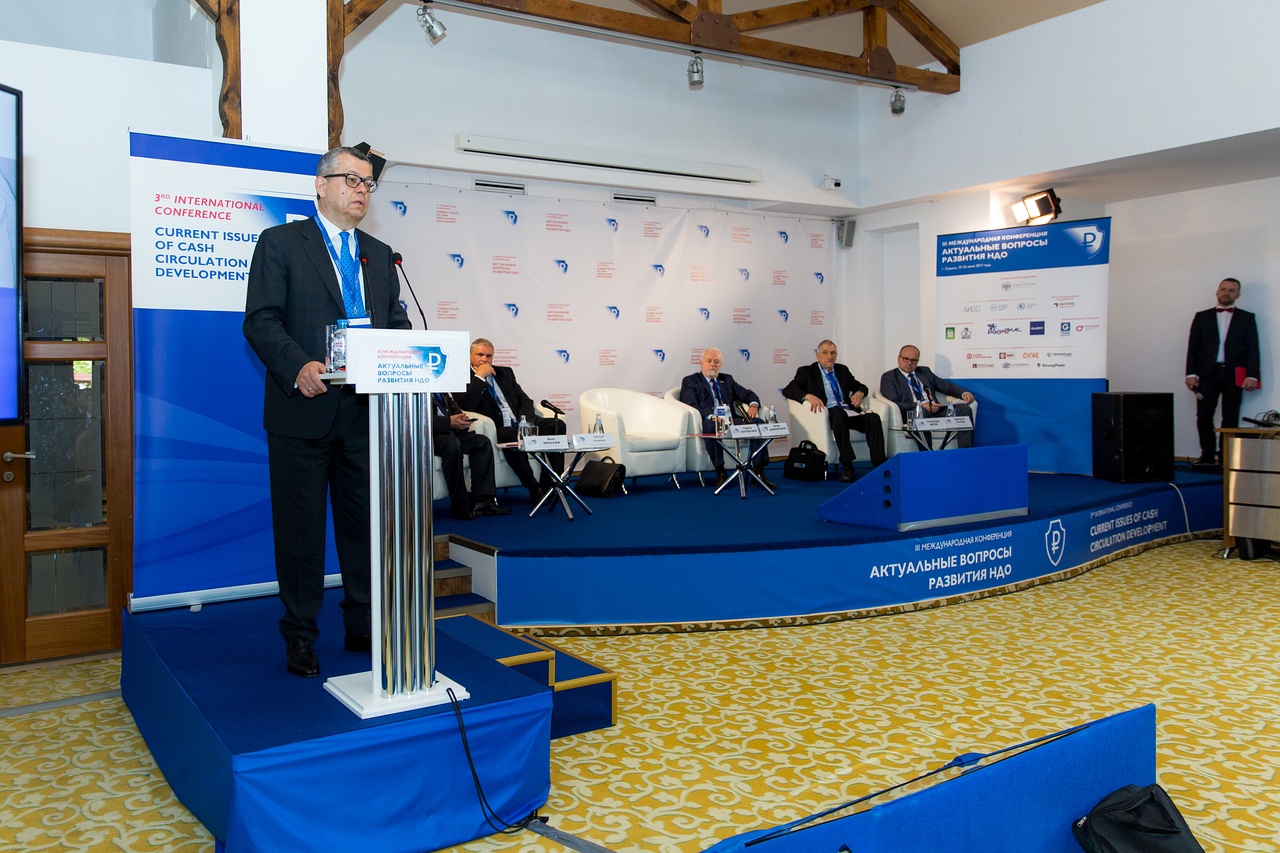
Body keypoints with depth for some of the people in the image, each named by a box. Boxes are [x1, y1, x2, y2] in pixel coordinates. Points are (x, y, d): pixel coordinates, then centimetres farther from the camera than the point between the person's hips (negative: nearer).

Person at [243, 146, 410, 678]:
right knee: (300, 528, 5)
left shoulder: (379, 254, 18)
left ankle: (363, 628, 21)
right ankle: (300, 637, 17)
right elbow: (261, 320, -8)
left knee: (365, 523, 10)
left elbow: (397, 323, 13)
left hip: (366, 412, 5)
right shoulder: (280, 243, 2)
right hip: (303, 411, -4)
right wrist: (298, 366, -25)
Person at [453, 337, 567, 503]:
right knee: (510, 436, -40)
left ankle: (550, 483, -20)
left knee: (557, 425, -19)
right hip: (497, 429, -6)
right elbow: (466, 406, -14)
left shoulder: (505, 373, 23)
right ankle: (534, 489, -27)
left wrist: (525, 421, -3)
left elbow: (525, 401, 18)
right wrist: (480, 376, -12)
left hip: (521, 423, 6)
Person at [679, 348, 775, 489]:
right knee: (711, 426, -41)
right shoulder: (690, 381, 12)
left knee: (758, 423, -22)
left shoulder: (727, 379, 28)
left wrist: (753, 405, -2)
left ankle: (758, 473, -22)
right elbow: (690, 406, -4)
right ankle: (720, 473, -29)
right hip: (708, 421, -4)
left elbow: (747, 394, 23)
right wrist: (711, 417, -20)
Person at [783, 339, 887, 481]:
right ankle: (847, 466, -39)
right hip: (829, 414, -4)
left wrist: (859, 393, 4)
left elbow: (860, 386, 31)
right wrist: (808, 396, -21)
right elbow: (787, 390, -1)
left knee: (873, 417, -27)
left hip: (850, 412, 4)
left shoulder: (842, 370, 24)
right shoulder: (806, 371, 10)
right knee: (839, 414, -39)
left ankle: (879, 465, -32)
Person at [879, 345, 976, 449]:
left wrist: (964, 393, 2)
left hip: (935, 410, 6)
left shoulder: (924, 371, 27)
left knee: (964, 409, -19)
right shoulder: (889, 377, 9)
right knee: (921, 412, -40)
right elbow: (894, 404, -5)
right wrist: (921, 406, -16)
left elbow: (946, 385, 24)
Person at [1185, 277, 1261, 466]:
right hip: (1208, 372, 1)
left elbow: (1252, 349, 3)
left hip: (1234, 374, -1)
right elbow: (1193, 347, 7)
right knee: (1203, 415, -4)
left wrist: (1252, 376, -7)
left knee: (1230, 417, 0)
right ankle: (1208, 455, 2)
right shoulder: (1202, 316, 11)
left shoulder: (1247, 318, 9)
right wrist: (1191, 373, -3)